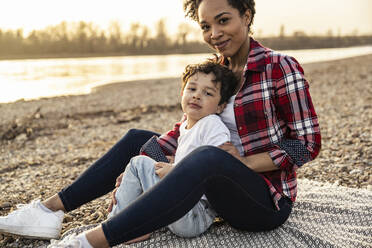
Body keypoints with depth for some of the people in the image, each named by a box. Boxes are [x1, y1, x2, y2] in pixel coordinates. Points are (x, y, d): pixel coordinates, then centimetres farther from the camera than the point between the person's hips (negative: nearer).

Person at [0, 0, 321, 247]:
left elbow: (308, 143, -12)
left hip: (268, 201, -7)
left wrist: (245, 163, -23)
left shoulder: (281, 68, -11)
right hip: (223, 187, 7)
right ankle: (53, 206, 0)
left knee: (208, 156, -39)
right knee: (137, 138, 5)